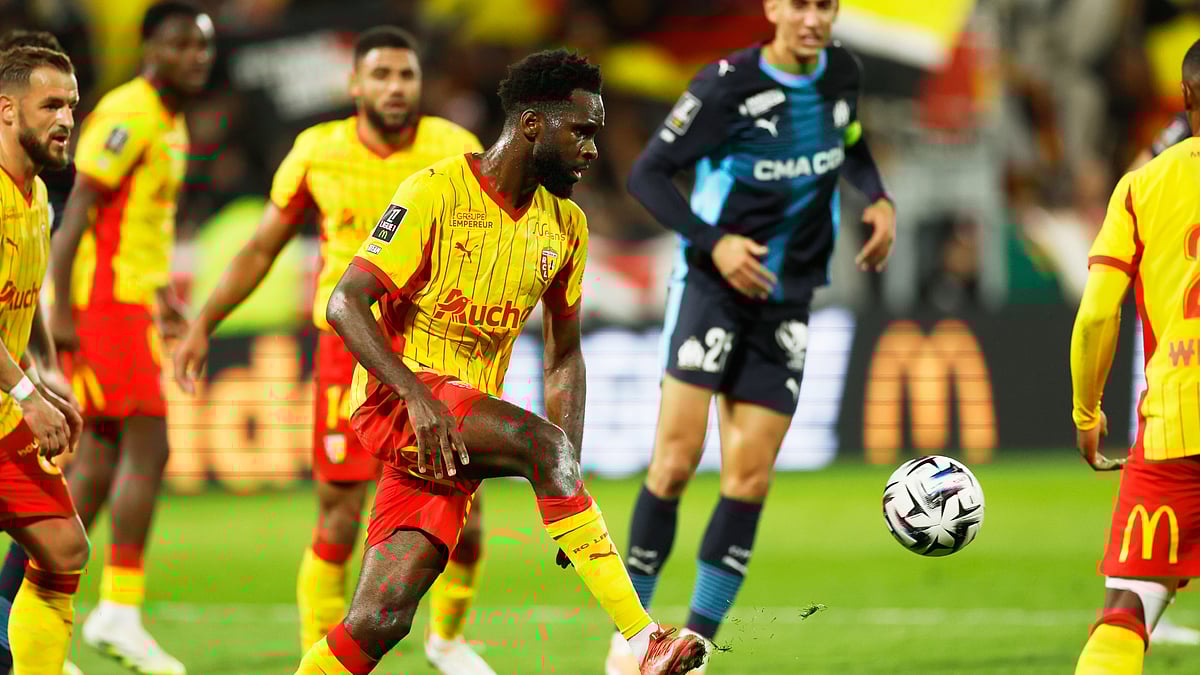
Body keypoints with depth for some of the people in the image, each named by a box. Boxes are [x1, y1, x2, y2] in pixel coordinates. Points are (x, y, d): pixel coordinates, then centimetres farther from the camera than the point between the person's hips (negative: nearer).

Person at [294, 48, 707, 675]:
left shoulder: (566, 225, 10)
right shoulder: (437, 192, -11)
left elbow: (563, 356, 18)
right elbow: (345, 304, -16)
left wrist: (566, 480, 6)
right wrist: (418, 399, -29)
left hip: (458, 429, 6)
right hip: (393, 396, -6)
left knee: (381, 620, -9)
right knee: (544, 441, -29)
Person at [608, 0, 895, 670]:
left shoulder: (841, 73, 3)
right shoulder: (728, 85, -14)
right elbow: (648, 173, -10)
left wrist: (879, 199, 4)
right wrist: (713, 242, -22)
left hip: (787, 302, 5)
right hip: (714, 285, -5)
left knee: (750, 476, -2)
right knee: (678, 458, -13)